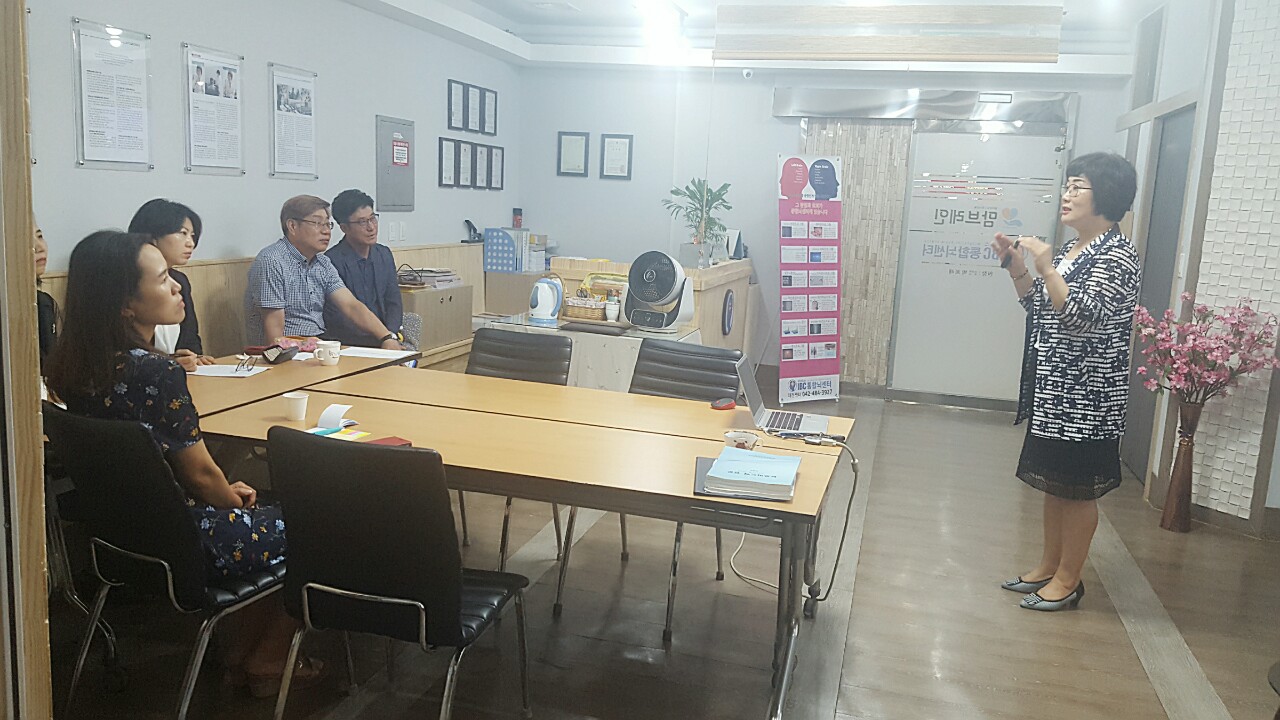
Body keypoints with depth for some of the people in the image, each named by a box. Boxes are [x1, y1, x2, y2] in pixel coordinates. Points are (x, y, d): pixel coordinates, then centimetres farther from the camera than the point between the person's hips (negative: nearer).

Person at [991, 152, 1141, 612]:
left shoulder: (1117, 255, -15)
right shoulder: (1069, 250, 13)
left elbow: (1084, 318, -24)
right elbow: (1039, 306, 16)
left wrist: (1046, 267, -26)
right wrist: (1016, 266, 4)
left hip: (1087, 394, -9)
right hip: (1052, 388, 9)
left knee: (1077, 488, 2)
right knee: (1053, 481, 16)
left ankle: (1068, 580, 15)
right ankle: (1048, 567, 29)